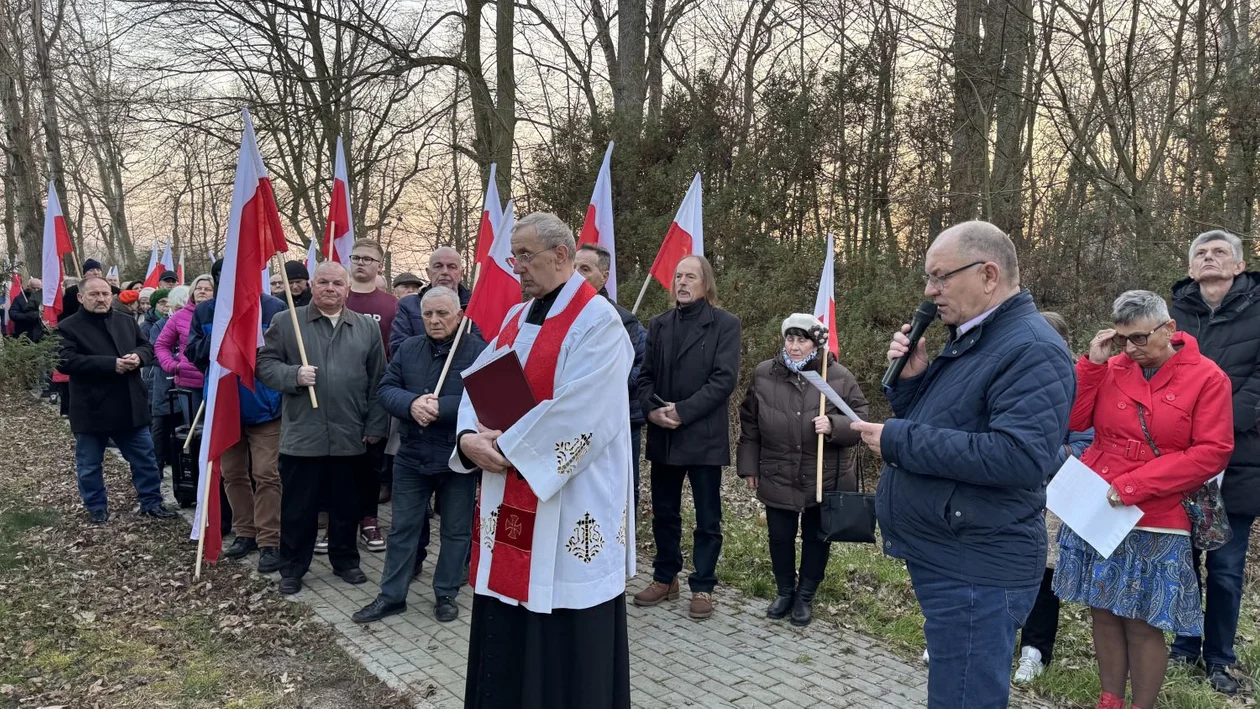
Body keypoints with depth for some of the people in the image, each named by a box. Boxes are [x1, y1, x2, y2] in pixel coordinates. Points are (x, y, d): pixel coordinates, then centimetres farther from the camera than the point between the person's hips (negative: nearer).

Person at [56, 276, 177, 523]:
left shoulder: (127, 321, 9)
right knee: (90, 465, 11)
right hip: (91, 410, -3)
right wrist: (111, 364, -25)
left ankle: (151, 502, 22)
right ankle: (96, 508, 27)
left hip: (130, 407, 4)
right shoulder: (68, 327, -7)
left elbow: (147, 347, 14)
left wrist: (138, 356, -12)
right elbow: (65, 361, -19)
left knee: (145, 458, 10)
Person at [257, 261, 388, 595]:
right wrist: (293, 375, -18)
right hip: (301, 435, -2)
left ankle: (345, 560, 30)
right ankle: (292, 568, 22)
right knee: (297, 507, 8)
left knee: (345, 505, 15)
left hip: (350, 436, 2)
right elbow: (265, 363, 1)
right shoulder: (285, 322, 1)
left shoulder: (367, 327, 7)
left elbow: (377, 382, 7)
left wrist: (375, 426, 3)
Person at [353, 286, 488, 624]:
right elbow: (386, 389, -1)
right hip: (411, 456, 4)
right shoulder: (409, 348, 6)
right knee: (403, 528, 12)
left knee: (456, 530, 11)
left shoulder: (478, 350, -9)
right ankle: (392, 595, 25)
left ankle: (446, 594, 27)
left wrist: (441, 408, -27)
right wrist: (411, 404, -22)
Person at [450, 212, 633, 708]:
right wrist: (470, 437, -10)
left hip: (569, 504, -8)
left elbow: (580, 413, -22)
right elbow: (478, 383, 10)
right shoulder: (517, 318, 13)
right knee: (505, 628, 16)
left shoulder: (597, 321, -12)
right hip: (509, 495, 8)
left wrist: (507, 448, -16)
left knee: (565, 633, 4)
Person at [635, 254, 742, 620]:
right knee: (664, 512, 14)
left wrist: (682, 411, -17)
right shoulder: (659, 325, 10)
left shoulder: (725, 324, -4)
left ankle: (703, 587, 18)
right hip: (663, 436, 5)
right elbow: (646, 375, 8)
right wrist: (652, 408, -11)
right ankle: (665, 578, 29)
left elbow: (724, 379, -12)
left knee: (707, 517, 6)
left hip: (704, 436, -4)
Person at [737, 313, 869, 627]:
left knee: (816, 539, 13)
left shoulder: (840, 378, -10)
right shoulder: (763, 375, -4)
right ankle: (784, 592, 35)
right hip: (777, 479, 1)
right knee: (780, 537, 12)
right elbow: (750, 424, 6)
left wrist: (834, 426, -27)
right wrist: (749, 466, 7)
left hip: (825, 481, -1)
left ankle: (805, 596, 33)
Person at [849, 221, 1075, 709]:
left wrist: (899, 441, -25)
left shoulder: (1032, 349, -18)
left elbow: (1019, 458, -30)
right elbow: (934, 429, 19)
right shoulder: (968, 342, 14)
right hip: (943, 559, 10)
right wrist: (911, 379, 0)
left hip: (976, 572, -10)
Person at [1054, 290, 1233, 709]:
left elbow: (1212, 453, -11)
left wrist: (1134, 485, -17)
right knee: (1104, 613, 11)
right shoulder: (1111, 368, 3)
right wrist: (1092, 363, -9)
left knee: (1143, 624, 4)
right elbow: (1075, 420, 0)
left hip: (1156, 522, -3)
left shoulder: (1206, 377, -6)